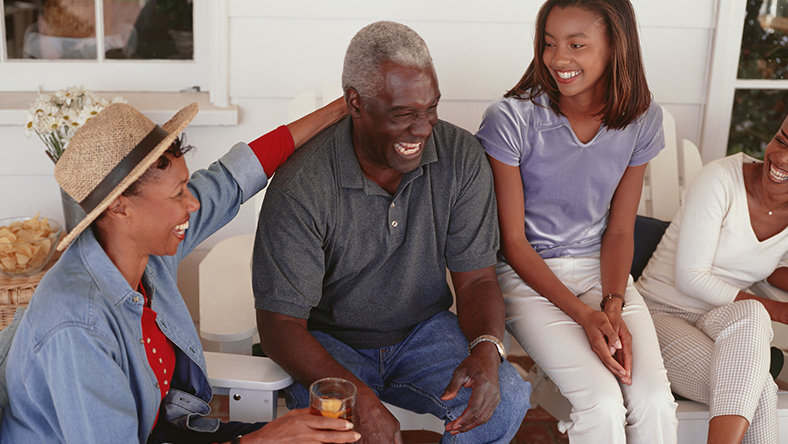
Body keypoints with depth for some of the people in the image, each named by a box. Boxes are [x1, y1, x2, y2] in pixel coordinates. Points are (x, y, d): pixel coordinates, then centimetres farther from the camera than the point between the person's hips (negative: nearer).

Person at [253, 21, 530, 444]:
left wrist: (486, 349, -28)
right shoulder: (301, 187, -23)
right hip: (329, 340, -3)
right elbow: (279, 323, -21)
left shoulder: (461, 158, -12)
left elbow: (476, 279, -5)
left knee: (505, 398, -22)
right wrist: (358, 397, -37)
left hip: (424, 330, 4)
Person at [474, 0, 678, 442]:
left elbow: (619, 231, 3)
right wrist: (583, 314, -18)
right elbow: (513, 240, -11)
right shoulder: (510, 119, -15)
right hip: (528, 275, -3)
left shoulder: (642, 120, -3)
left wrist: (613, 306, -13)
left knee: (655, 401, -17)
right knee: (602, 403, -22)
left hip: (602, 270, 4)